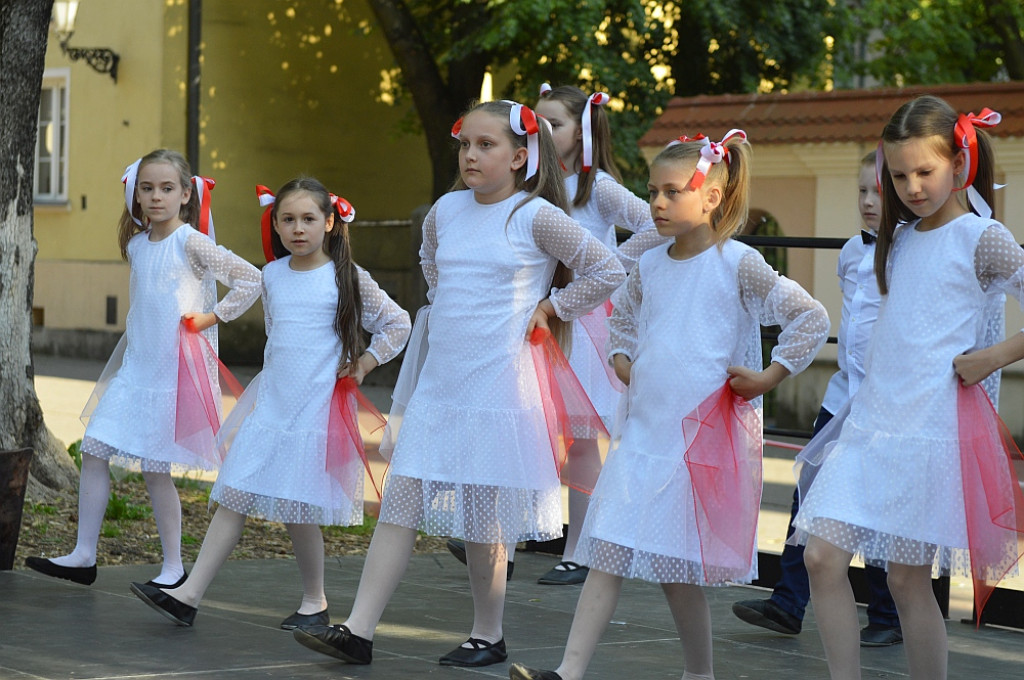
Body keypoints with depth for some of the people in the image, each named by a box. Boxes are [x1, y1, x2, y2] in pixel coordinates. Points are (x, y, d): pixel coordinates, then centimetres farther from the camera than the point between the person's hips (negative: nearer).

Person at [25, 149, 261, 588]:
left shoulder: (190, 243, -11)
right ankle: (84, 556, 7)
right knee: (93, 452, 0)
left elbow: (252, 280, -13)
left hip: (173, 371, -7)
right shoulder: (136, 245, 9)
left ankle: (173, 568, 9)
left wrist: (212, 317, -11)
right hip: (133, 368, 7)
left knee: (155, 469, -4)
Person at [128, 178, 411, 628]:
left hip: (317, 411, -4)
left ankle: (314, 602, 14)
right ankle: (189, 594, -3)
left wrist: (364, 363, -1)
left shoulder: (346, 278, -3)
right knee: (234, 498, -1)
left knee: (299, 512, -3)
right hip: (270, 406, 4)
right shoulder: (272, 276, 9)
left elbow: (397, 324, 5)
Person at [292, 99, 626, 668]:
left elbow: (608, 271, -4)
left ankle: (488, 637, 18)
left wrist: (549, 309, 0)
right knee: (399, 504, 1)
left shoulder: (536, 216, -8)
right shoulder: (447, 210, 9)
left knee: (481, 519, 2)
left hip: (496, 386, -5)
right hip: (438, 383, 6)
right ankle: (359, 632, 0)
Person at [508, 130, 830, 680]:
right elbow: (623, 315, 31)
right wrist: (621, 358, 14)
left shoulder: (738, 265, -7)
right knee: (608, 552, -2)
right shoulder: (650, 267, 10)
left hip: (704, 436, -5)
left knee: (676, 565, 0)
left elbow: (812, 316, -6)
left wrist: (769, 377, -8)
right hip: (644, 430, 5)